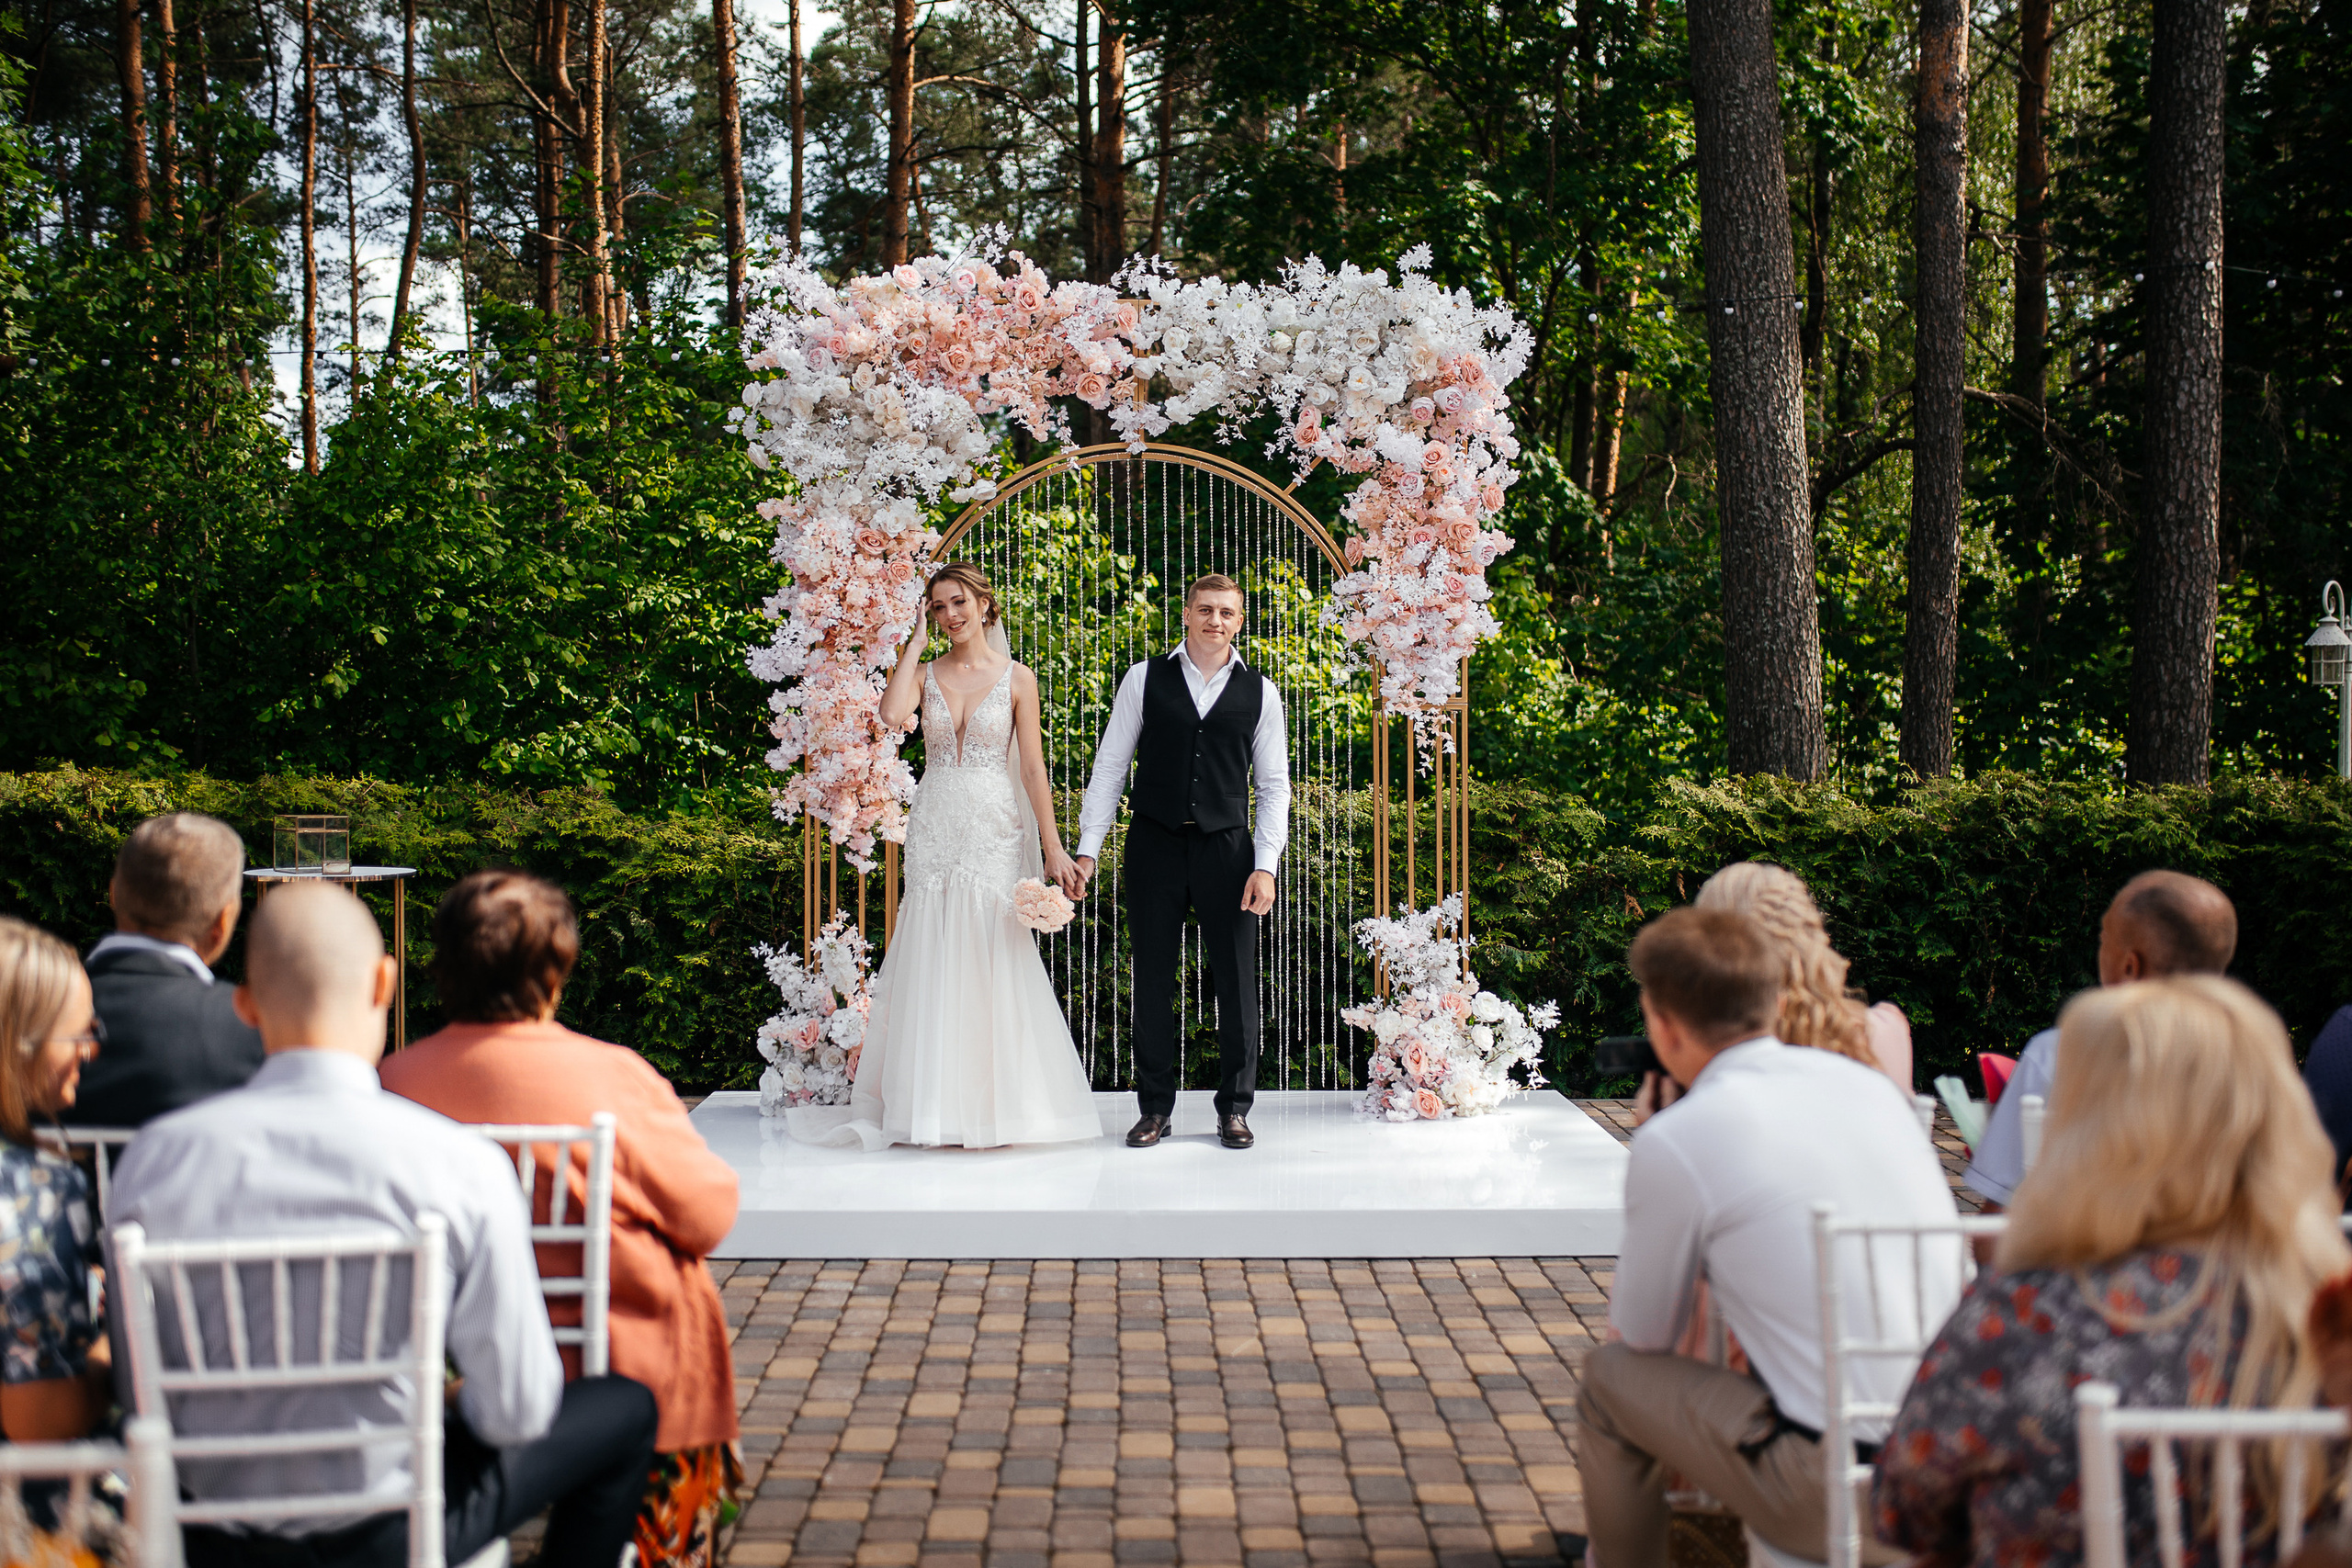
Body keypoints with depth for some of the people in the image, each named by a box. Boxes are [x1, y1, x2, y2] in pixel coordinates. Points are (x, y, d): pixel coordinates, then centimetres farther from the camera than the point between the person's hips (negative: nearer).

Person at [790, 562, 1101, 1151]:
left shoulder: (1016, 678, 3)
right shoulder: (925, 675, 8)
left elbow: (1032, 768, 0)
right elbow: (892, 713, -15)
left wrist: (1053, 849, -5)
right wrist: (916, 641, -5)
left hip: (994, 831, -2)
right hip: (935, 829, 2)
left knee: (992, 963, -3)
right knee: (932, 963, 2)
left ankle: (995, 1106, 6)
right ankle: (940, 1105, 9)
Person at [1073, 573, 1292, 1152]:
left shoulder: (1259, 692, 5)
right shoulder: (1144, 679, 3)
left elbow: (1273, 785, 7)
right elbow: (1110, 766, 4)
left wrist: (1265, 865, -3)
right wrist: (1087, 849, -2)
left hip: (1228, 847, 0)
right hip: (1155, 845, 0)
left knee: (1237, 980, 3)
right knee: (1153, 979, 5)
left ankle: (1234, 1109, 15)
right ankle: (1155, 1109, 15)